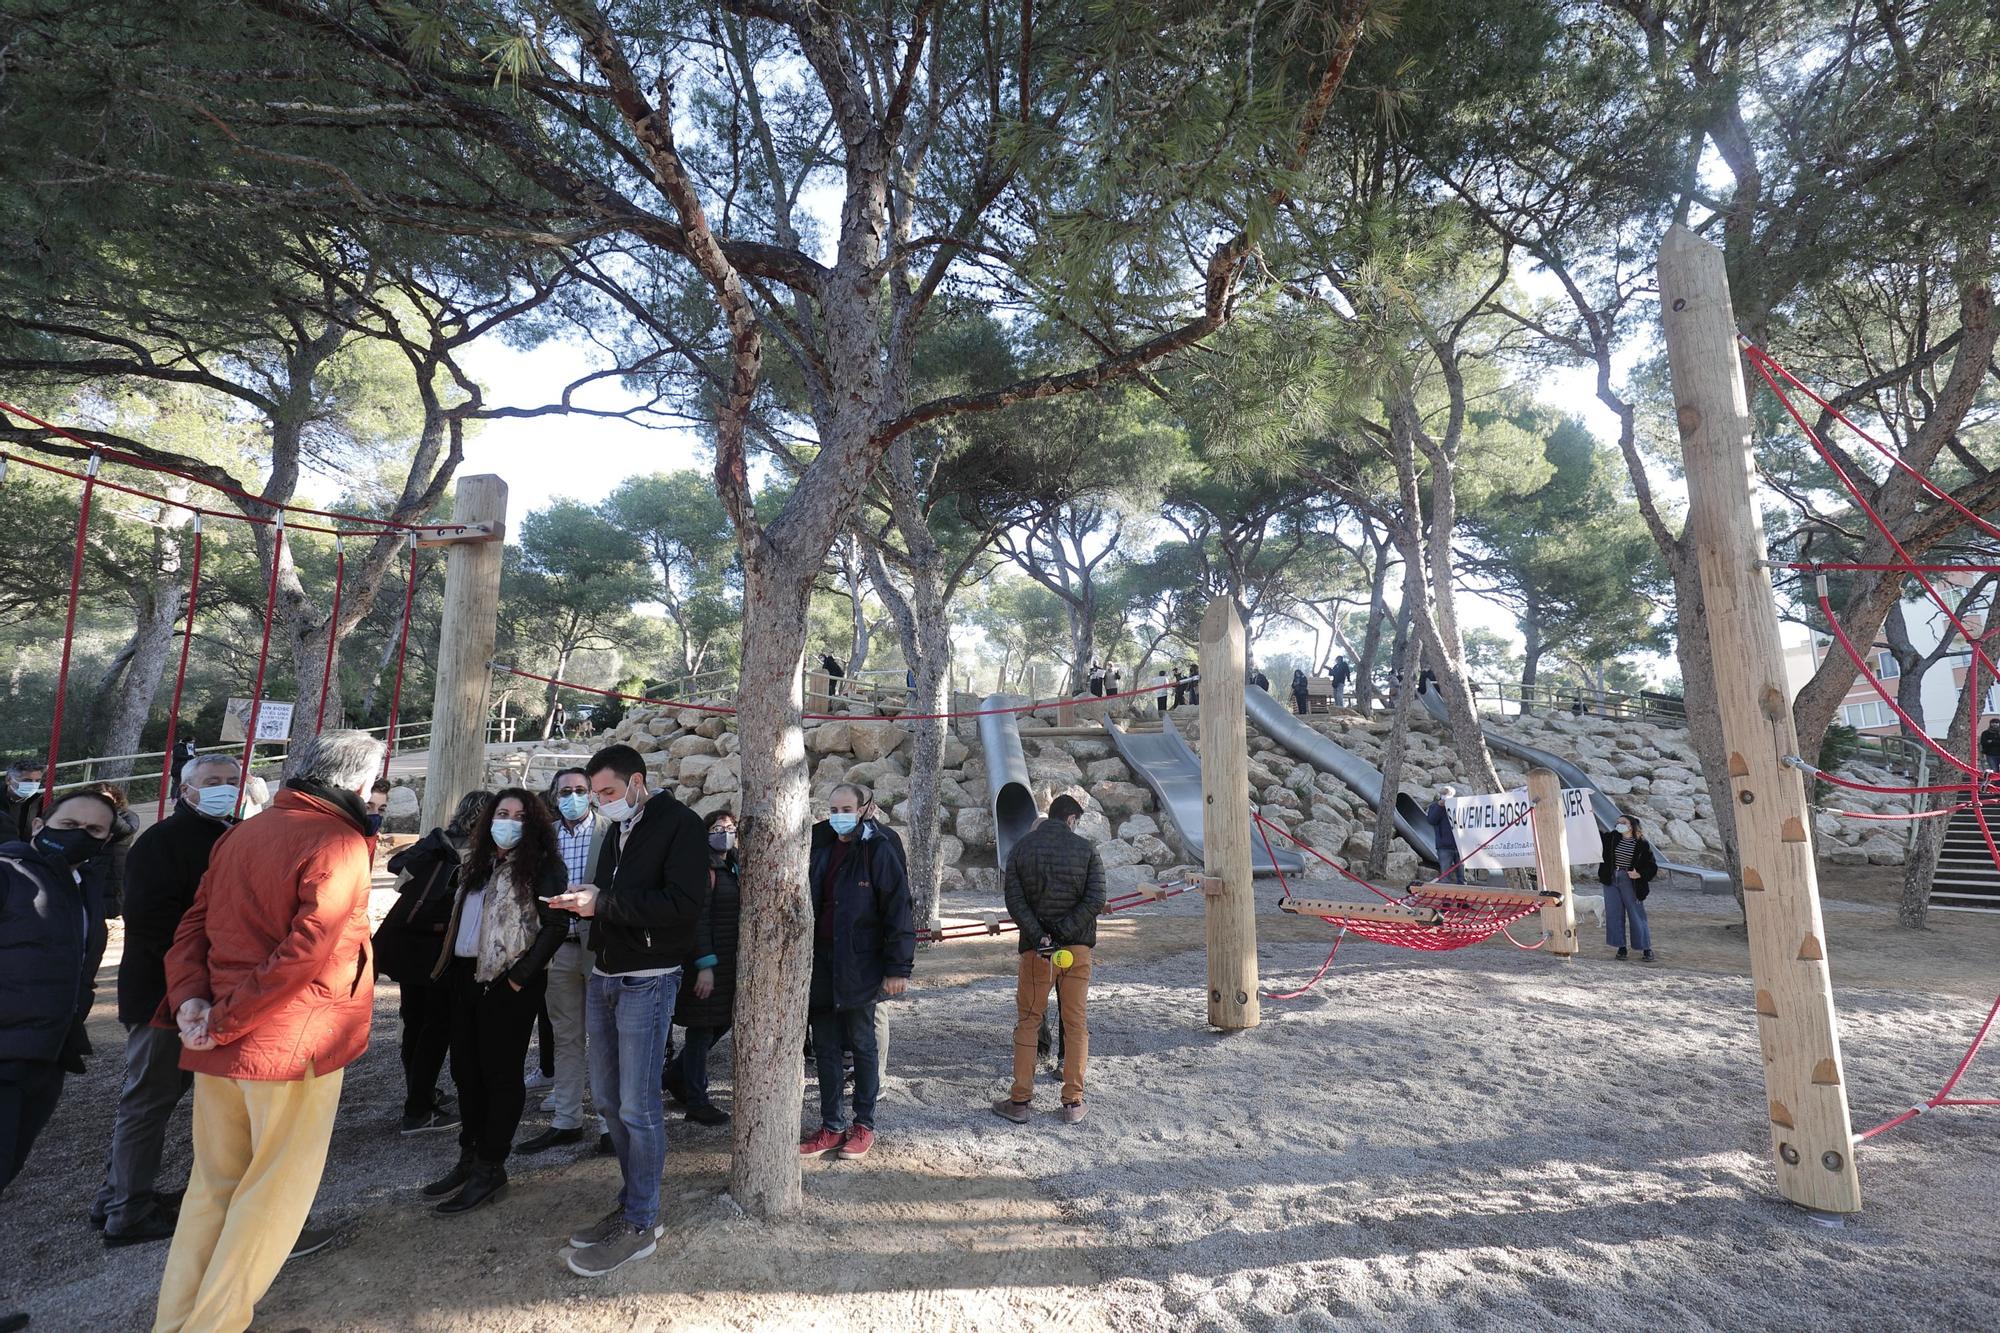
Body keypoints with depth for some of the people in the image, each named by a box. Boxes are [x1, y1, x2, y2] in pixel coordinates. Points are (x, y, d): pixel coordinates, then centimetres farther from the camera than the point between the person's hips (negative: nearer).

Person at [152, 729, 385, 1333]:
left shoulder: (241, 834, 8)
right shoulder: (339, 844, -17)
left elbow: (193, 925, 6)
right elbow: (306, 950, -24)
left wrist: (190, 999, -4)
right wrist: (225, 1020, -13)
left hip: (220, 1042, 8)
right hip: (291, 1042, -8)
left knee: (214, 1181, 21)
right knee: (277, 1186, 9)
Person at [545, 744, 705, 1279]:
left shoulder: (680, 824, -12)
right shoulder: (617, 829, 15)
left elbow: (683, 904, -22)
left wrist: (603, 903, -21)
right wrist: (583, 899, -2)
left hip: (647, 982, -8)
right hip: (604, 976, 8)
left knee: (637, 1106, -2)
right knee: (608, 1099, 14)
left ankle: (640, 1225, 12)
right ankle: (634, 1203, 29)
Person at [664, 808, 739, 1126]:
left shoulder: (733, 867, 12)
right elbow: (698, 918, -20)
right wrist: (705, 965, -23)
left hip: (729, 960, 8)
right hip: (707, 960, -8)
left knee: (721, 1023, 15)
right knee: (702, 1029, 3)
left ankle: (676, 1075, 35)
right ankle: (697, 1102, 17)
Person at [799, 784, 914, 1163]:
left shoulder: (878, 851, -10)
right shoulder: (822, 852, 8)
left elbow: (897, 909, -12)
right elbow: (810, 905, 14)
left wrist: (897, 968, -16)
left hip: (859, 965, -5)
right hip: (821, 963, 6)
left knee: (862, 1043, 8)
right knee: (825, 1046, 11)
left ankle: (864, 1125, 23)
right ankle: (831, 1126, 24)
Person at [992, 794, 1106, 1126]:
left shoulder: (1020, 849, 2)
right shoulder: (1086, 849, -1)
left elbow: (1014, 901, -8)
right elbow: (1095, 900, -11)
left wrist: (1039, 937, -13)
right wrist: (1062, 934, -13)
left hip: (1035, 950, 0)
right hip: (1078, 948, 0)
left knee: (1028, 1023, 10)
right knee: (1075, 1024, 9)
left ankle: (1020, 1101, 14)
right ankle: (1073, 1103, 14)